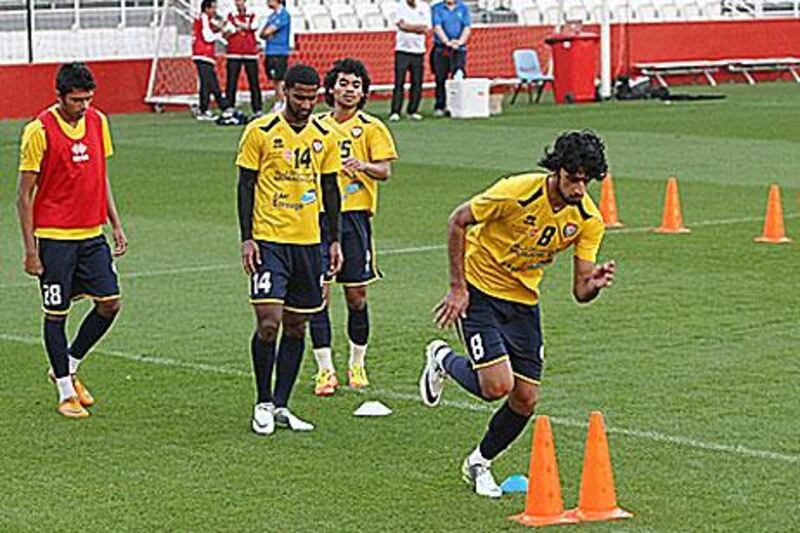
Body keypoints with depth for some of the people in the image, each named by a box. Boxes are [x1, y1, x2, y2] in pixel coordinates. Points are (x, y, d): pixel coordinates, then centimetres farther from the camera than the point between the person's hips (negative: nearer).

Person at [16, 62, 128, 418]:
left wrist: (116, 225, 12)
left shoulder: (98, 122, 5)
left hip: (92, 234, 6)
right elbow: (24, 194, -9)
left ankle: (68, 367, 22)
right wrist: (30, 250, -11)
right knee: (57, 313, 2)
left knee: (110, 302, 1)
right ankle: (66, 392, 14)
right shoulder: (39, 131, -12)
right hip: (54, 237, -6)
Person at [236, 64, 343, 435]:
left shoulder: (324, 137, 7)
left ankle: (281, 405, 17)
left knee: (296, 326, 7)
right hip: (268, 238, -5)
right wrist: (246, 238, -9)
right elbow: (245, 185, -3)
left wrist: (335, 241, 10)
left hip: (308, 241, 5)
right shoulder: (260, 132, -5)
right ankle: (263, 403, 4)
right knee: (268, 322, -12)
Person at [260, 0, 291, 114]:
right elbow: (262, 33, 13)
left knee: (278, 80, -8)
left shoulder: (283, 14, -11)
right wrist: (267, 35, -7)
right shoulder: (272, 16, 16)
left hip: (279, 53, -8)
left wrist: (267, 32, 5)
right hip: (270, 52, 8)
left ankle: (281, 105, -4)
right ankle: (277, 104, 14)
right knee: (275, 81, 10)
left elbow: (268, 32, -16)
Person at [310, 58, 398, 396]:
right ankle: (325, 370, 1)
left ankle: (357, 364, 19)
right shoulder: (317, 126, 12)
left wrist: (361, 165, -25)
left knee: (356, 296, 3)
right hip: (319, 215, 2)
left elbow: (385, 170, -7)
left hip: (354, 214, -2)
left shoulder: (371, 128, 2)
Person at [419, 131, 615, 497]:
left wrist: (595, 283, -31)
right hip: (480, 292, -5)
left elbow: (580, 291, -7)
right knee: (497, 387, -19)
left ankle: (479, 462, 26)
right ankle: (443, 360, 14)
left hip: (524, 302, 5)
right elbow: (458, 222, -13)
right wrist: (457, 287, -13)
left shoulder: (588, 220, -10)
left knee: (525, 399, 0)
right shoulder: (516, 192, -25)